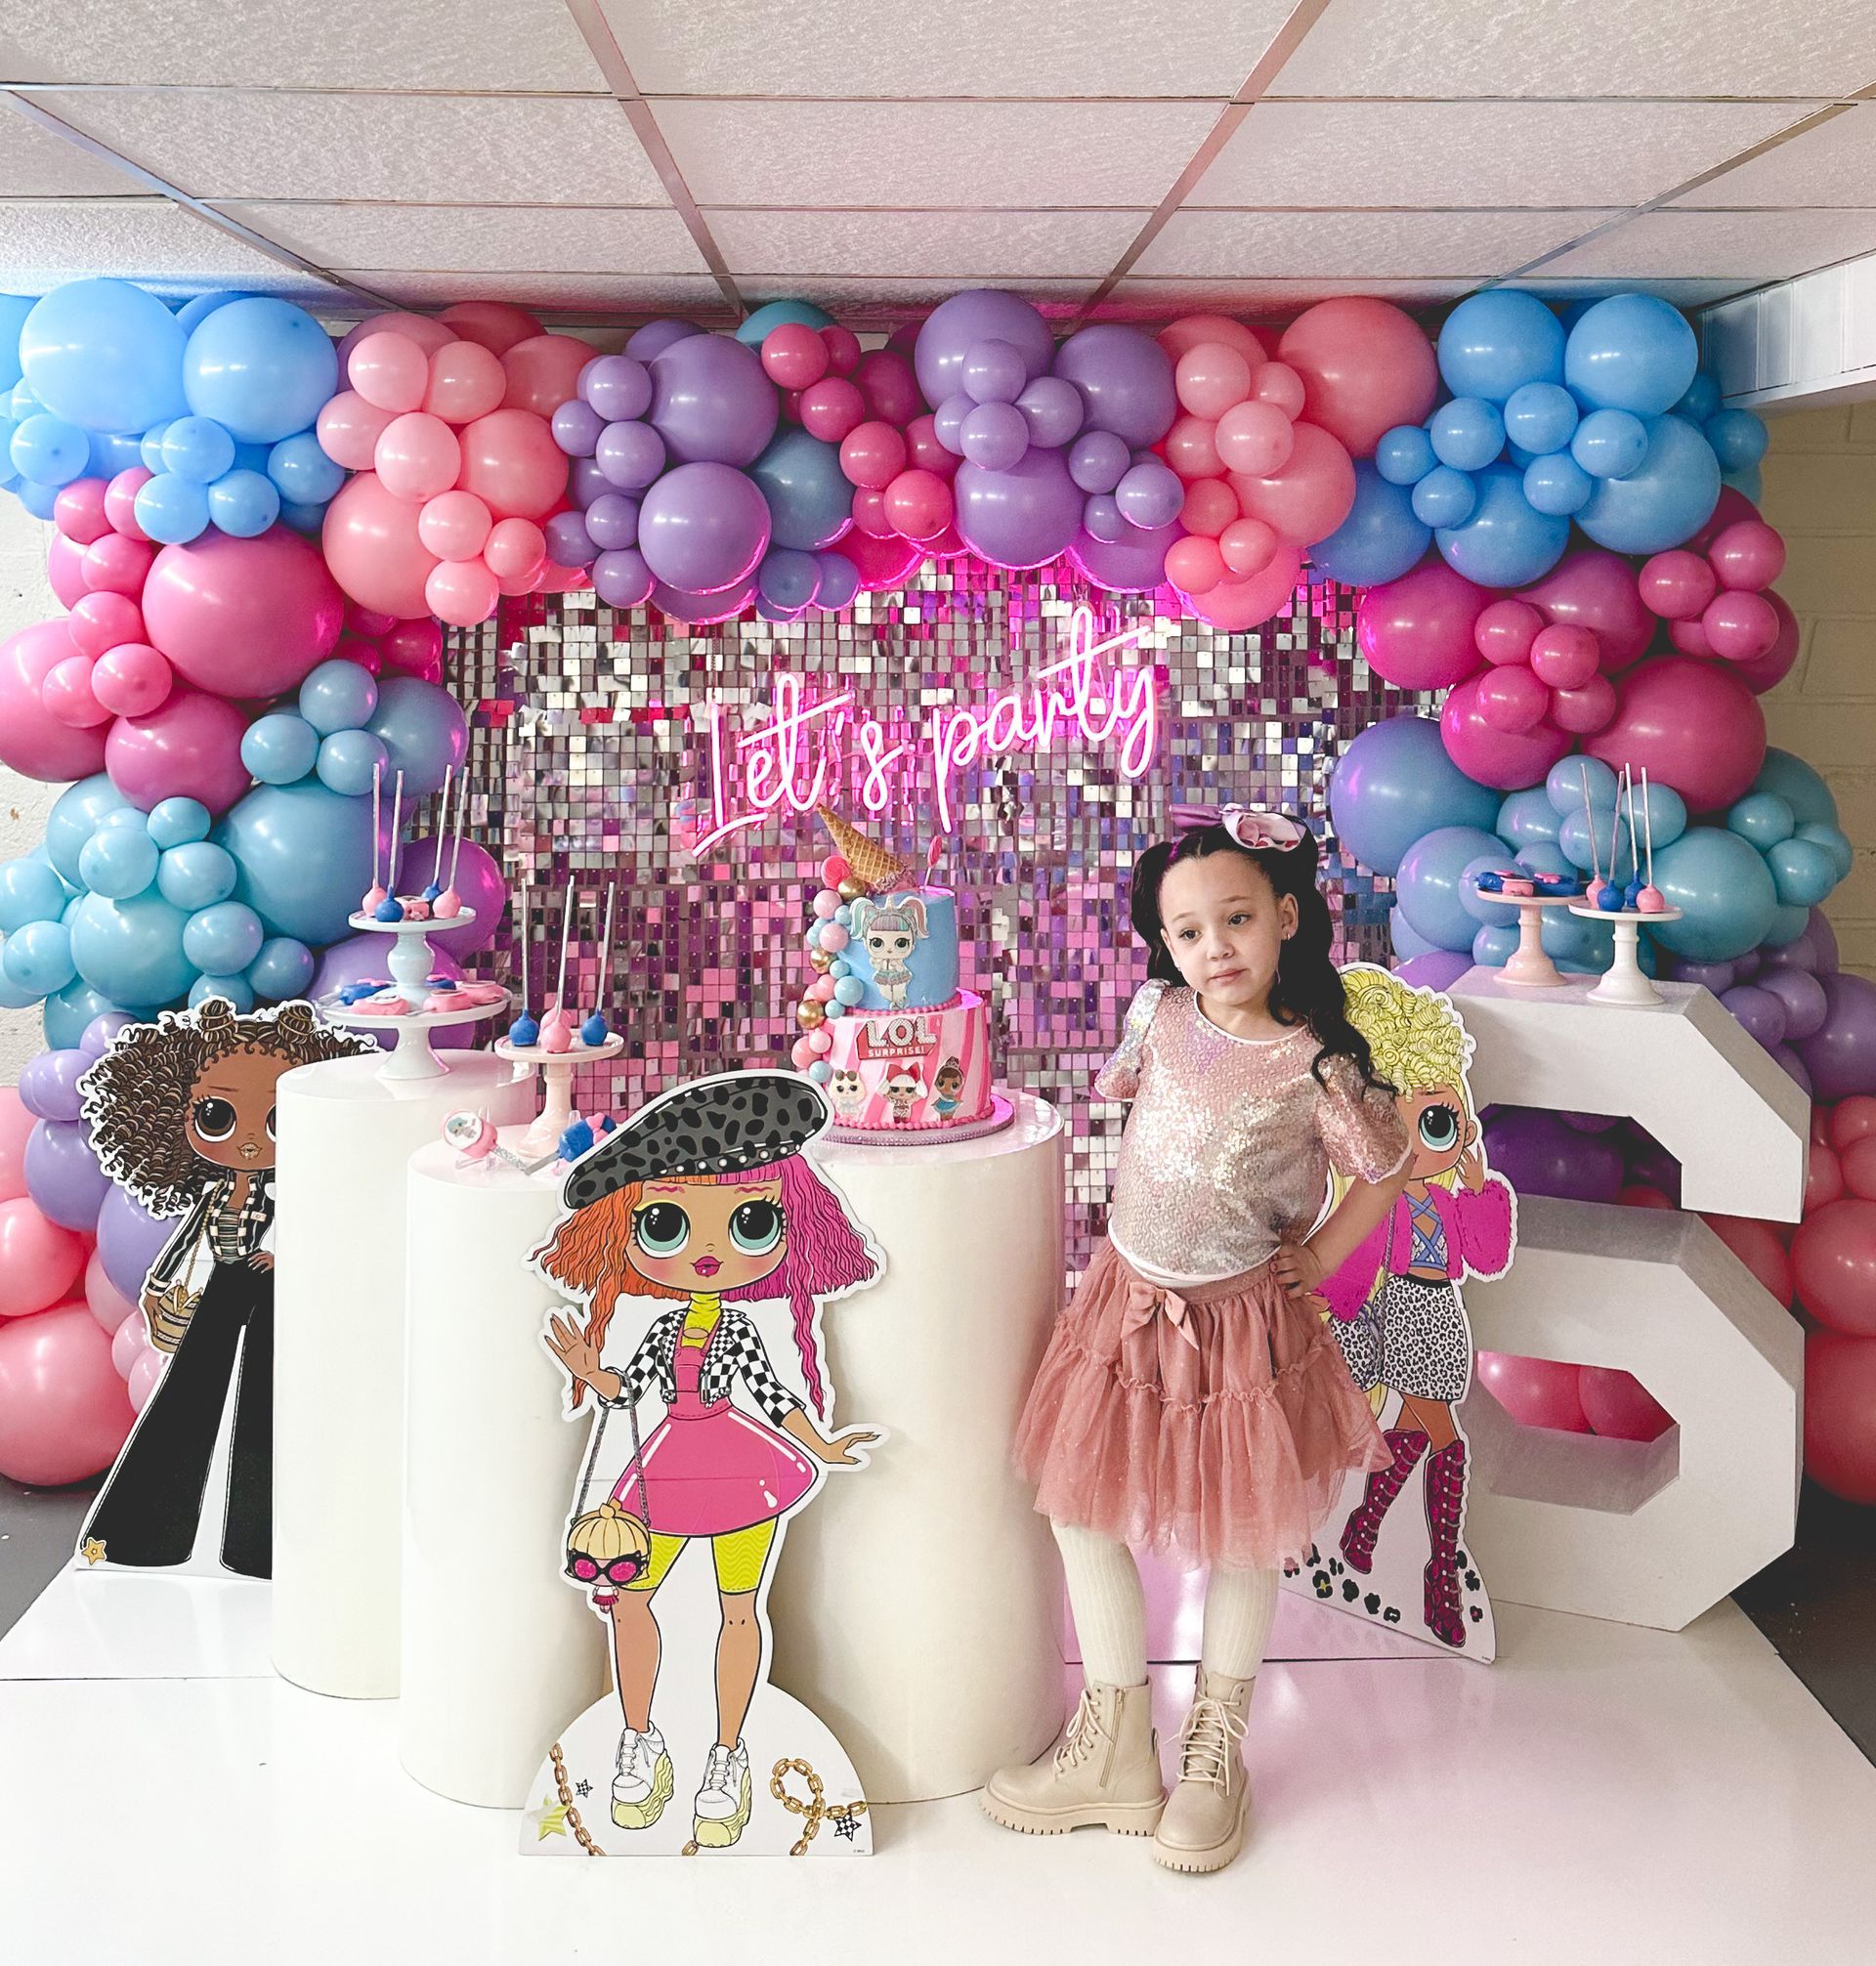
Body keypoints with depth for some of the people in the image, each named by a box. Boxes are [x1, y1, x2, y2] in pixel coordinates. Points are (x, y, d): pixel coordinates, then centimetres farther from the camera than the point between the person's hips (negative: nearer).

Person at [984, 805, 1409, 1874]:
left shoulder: (1316, 1064, -17)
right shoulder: (1163, 1015, -5)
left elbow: (1384, 1174, -3)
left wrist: (1312, 1260, -2)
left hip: (1241, 1321, -4)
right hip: (1128, 1304, 5)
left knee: (1241, 1541, 10)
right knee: (1084, 1512, 8)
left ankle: (1214, 1759, 30)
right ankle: (1115, 1754, 24)